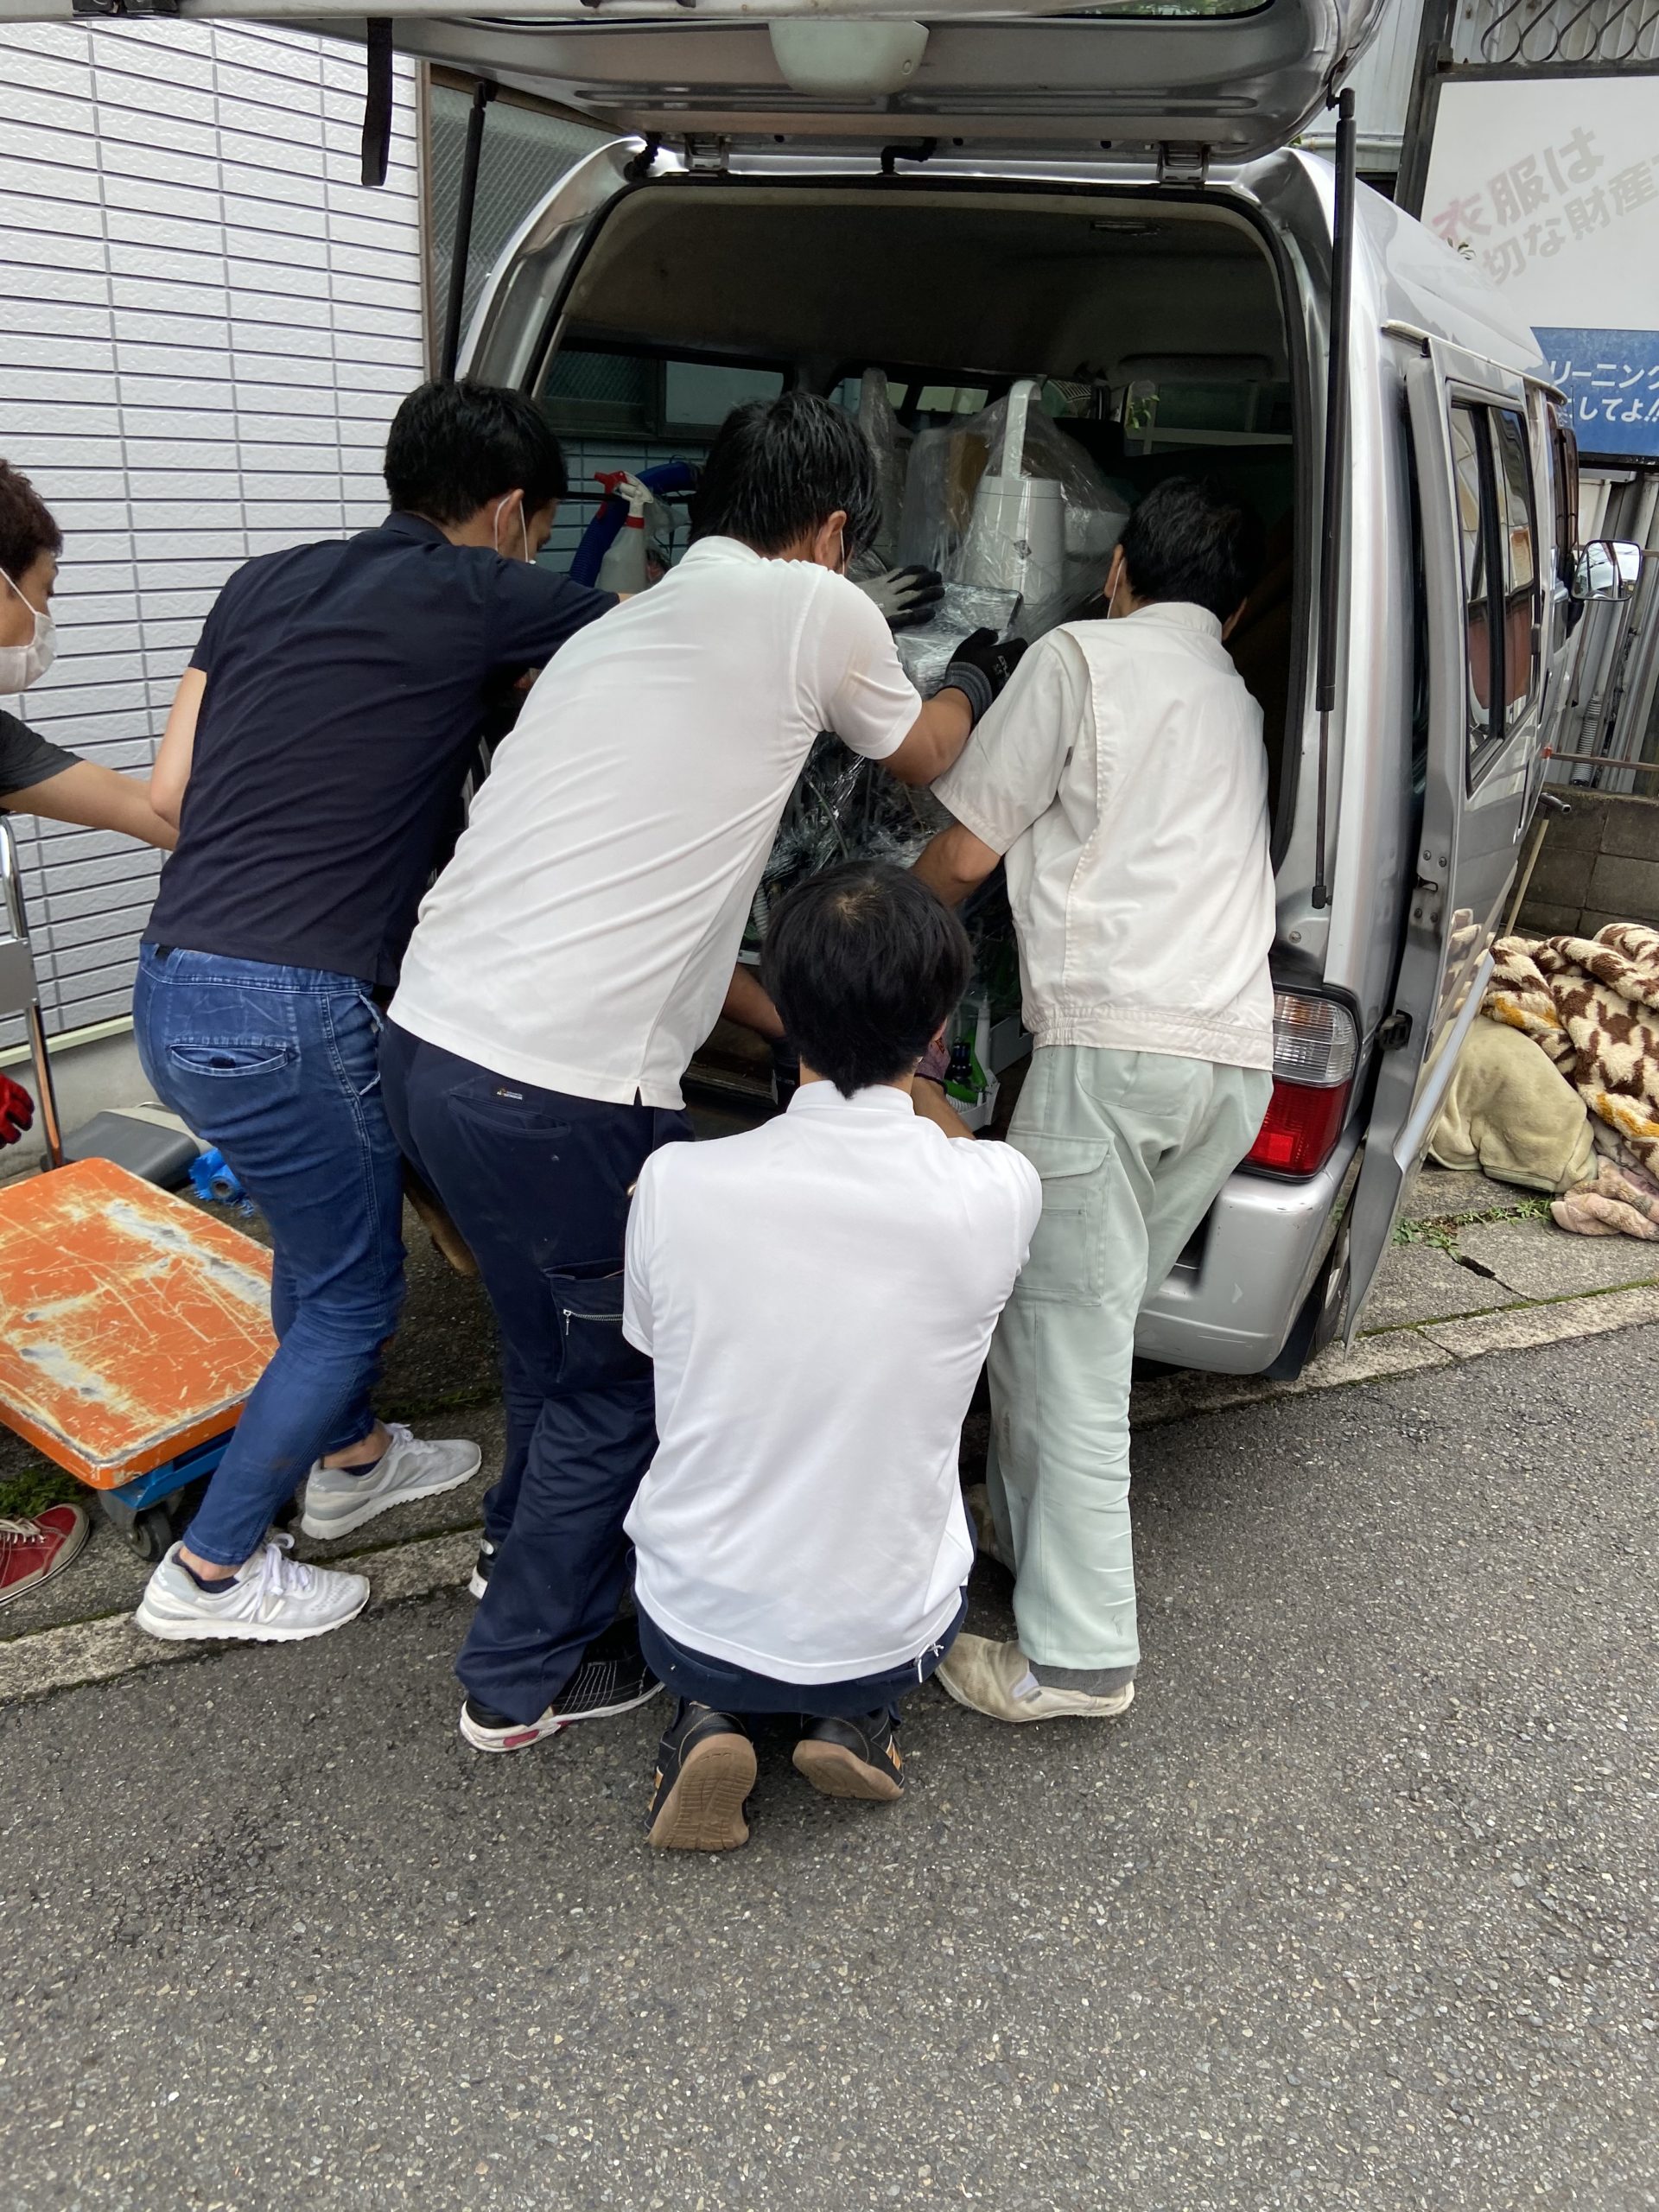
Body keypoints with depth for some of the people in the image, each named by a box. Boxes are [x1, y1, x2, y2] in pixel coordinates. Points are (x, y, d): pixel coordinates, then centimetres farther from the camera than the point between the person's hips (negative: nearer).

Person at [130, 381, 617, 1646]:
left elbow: (170, 790, 13)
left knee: (321, 1231, 28)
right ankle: (211, 1573, 25)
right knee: (352, 1295, 12)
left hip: (174, 985, 8)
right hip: (291, 1011, -8)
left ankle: (350, 1460, 48)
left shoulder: (266, 584, 14)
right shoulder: (483, 595, -5)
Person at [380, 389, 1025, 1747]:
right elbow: (926, 758, 17)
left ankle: (526, 1543, 53)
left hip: (428, 1038, 9)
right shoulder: (815, 607, -3)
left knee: (556, 1329, 30)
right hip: (563, 1092, -9)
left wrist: (795, 1021, 25)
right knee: (620, 1377, 13)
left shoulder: (622, 628, 20)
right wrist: (977, 680, 40)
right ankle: (529, 1678, 30)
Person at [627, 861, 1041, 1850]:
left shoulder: (675, 1182, -21)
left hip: (692, 1627, 0)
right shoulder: (1002, 1193, -22)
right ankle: (859, 1714, 11)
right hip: (889, 1638, 1)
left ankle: (707, 1713, 9)